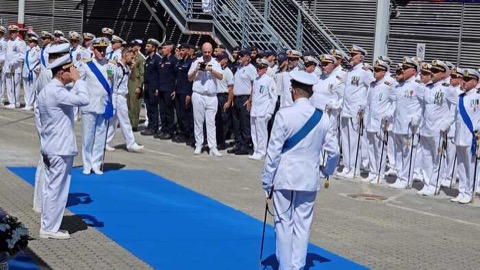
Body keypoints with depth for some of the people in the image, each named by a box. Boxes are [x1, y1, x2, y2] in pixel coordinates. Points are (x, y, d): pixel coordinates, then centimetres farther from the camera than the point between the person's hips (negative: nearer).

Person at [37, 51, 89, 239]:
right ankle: (50, 229, 3)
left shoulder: (47, 90, 12)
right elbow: (83, 100, -28)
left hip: (50, 147, 10)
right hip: (61, 148, -10)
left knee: (51, 187, 14)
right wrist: (78, 80, -16)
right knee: (57, 188, -3)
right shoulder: (56, 92, -20)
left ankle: (47, 226, 21)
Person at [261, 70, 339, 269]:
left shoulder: (284, 115, -12)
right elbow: (333, 151, 3)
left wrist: (267, 181, -2)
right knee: (303, 224, 9)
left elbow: (274, 151, -10)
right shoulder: (322, 118, 0)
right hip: (310, 179, 3)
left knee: (284, 223, 6)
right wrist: (326, 171, 22)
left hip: (285, 178, -3)